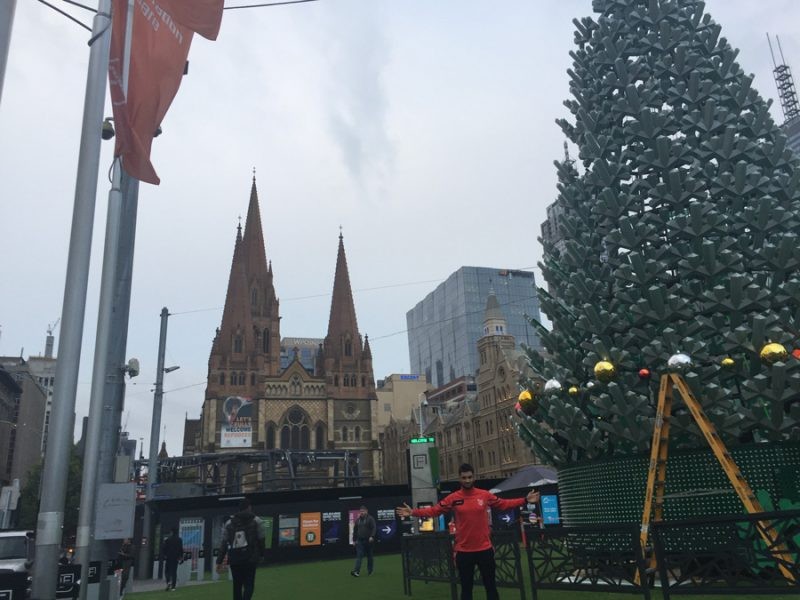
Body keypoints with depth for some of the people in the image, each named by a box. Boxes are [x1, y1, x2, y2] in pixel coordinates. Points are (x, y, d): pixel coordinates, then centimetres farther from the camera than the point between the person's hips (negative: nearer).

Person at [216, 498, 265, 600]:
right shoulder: (255, 520, 2)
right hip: (250, 558, -3)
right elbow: (261, 539, 1)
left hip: (234, 559, 3)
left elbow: (224, 543, 6)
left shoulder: (229, 523, 9)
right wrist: (261, 554, 15)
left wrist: (219, 561, 7)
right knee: (248, 585, -2)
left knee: (237, 585, 15)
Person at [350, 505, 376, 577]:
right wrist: (354, 540, 15)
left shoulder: (370, 519, -3)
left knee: (369, 556, 8)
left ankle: (370, 571, 21)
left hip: (368, 540, -3)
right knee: (359, 556, -7)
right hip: (360, 541, 3)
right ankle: (356, 571, -16)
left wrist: (372, 536, -24)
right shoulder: (358, 520, 12)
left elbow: (373, 528, -12)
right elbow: (355, 530, 18)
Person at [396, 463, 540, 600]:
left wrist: (525, 500, 5)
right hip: (464, 551, -1)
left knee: (491, 586, 12)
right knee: (466, 588, 12)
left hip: (484, 549, 1)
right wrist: (413, 512, -14)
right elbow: (434, 510, -5)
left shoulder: (485, 495, -2)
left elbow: (504, 504, 9)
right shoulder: (453, 498, -6)